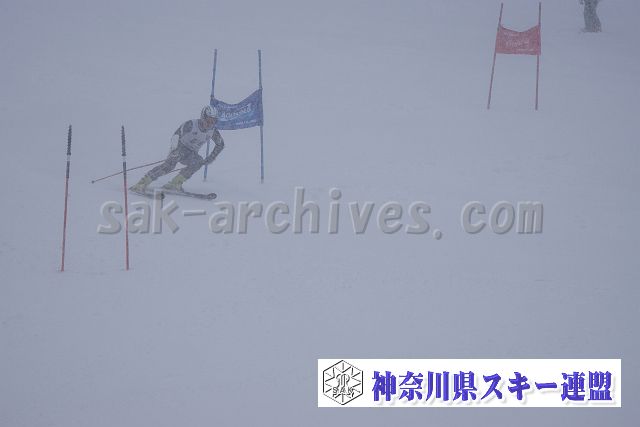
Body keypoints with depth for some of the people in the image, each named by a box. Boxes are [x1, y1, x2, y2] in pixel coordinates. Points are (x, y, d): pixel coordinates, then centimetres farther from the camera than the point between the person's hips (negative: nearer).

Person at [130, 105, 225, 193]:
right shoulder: (191, 124, -21)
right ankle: (142, 183, -34)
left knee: (198, 162, -29)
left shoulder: (212, 131, -8)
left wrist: (211, 158, 0)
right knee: (170, 164, -31)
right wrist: (174, 149, -45)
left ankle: (175, 184, -26)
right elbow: (176, 135, -29)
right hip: (180, 147, -5)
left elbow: (220, 144, 10)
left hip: (191, 154, 5)